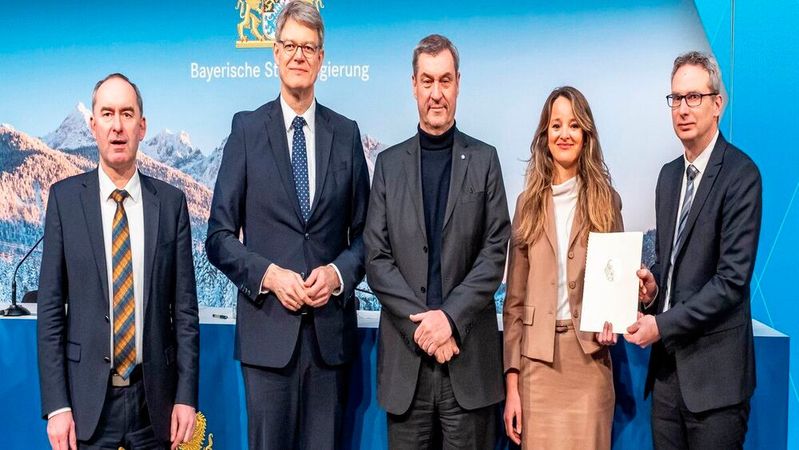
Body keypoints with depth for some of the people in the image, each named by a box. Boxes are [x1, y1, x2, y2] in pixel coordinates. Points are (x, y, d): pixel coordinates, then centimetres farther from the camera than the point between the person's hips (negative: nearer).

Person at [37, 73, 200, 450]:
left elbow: (184, 307, 1)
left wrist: (186, 396, -1)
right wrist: (56, 405, -6)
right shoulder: (64, 197, -2)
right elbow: (50, 307, -2)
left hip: (154, 396, 1)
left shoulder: (171, 202, 0)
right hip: (87, 397, -1)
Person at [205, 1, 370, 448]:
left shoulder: (346, 133, 8)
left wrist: (339, 272, -8)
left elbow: (363, 230, 10)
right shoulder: (247, 129, 2)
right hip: (268, 325, -2)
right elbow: (220, 236, 1)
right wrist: (269, 274, -13)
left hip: (331, 328, 2)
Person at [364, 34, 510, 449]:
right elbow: (376, 258, 0)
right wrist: (422, 322, -10)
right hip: (405, 354, 1)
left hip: (469, 354, -1)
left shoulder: (484, 160, 5)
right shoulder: (389, 163, 7)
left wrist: (450, 317, -13)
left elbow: (495, 251, -2)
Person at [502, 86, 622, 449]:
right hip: (537, 359, 1)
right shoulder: (528, 202, 5)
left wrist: (613, 320, -12)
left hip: (589, 358, 0)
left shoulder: (605, 200, 4)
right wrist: (511, 380, -2)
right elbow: (514, 299, 4)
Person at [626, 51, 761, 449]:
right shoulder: (669, 175, 13)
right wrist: (651, 287, -2)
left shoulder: (740, 174, -11)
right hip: (667, 363, 6)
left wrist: (662, 324, -15)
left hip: (714, 371, -6)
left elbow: (733, 277, -16)